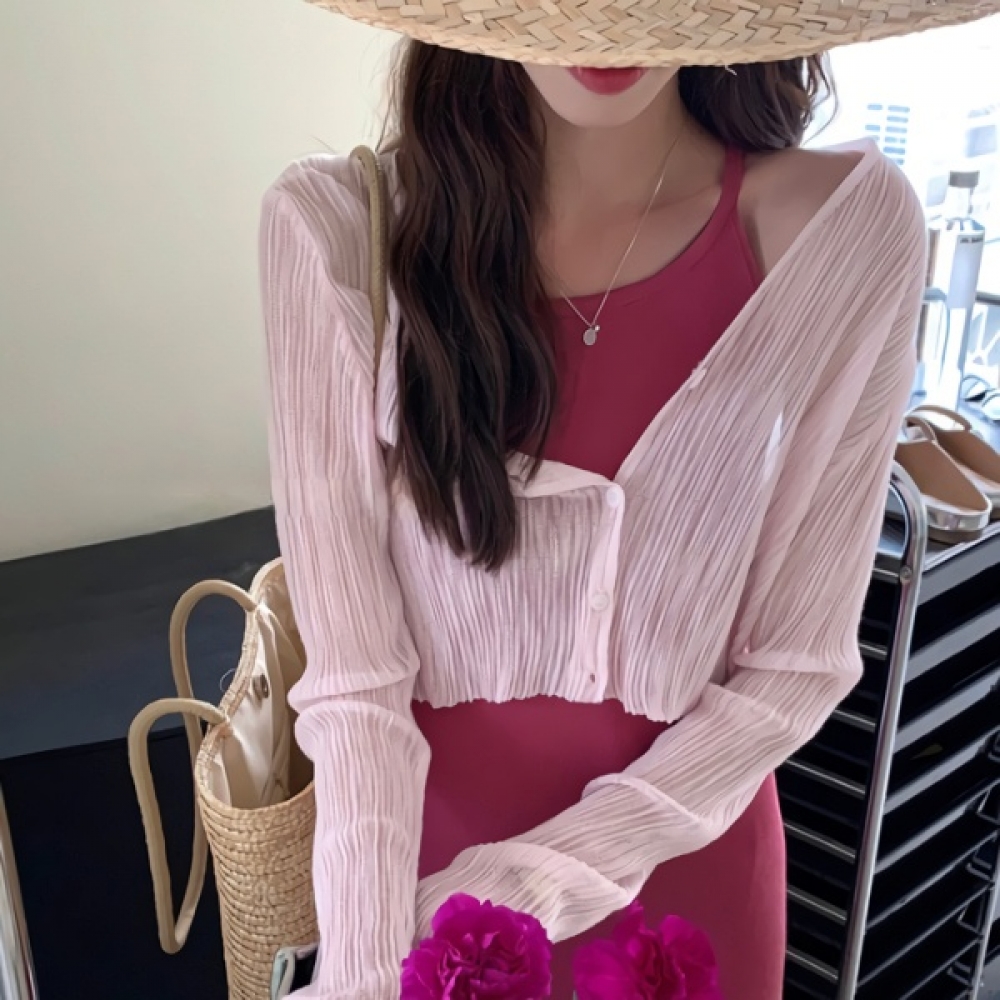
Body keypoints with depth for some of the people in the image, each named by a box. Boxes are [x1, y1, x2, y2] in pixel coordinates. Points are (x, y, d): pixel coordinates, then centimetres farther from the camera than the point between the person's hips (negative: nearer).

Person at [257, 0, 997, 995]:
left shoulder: (845, 227, -15)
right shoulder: (335, 228, -18)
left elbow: (798, 664, -10)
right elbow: (352, 675, -16)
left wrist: (551, 876, -14)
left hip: (684, 864, 1)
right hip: (424, 850, 0)